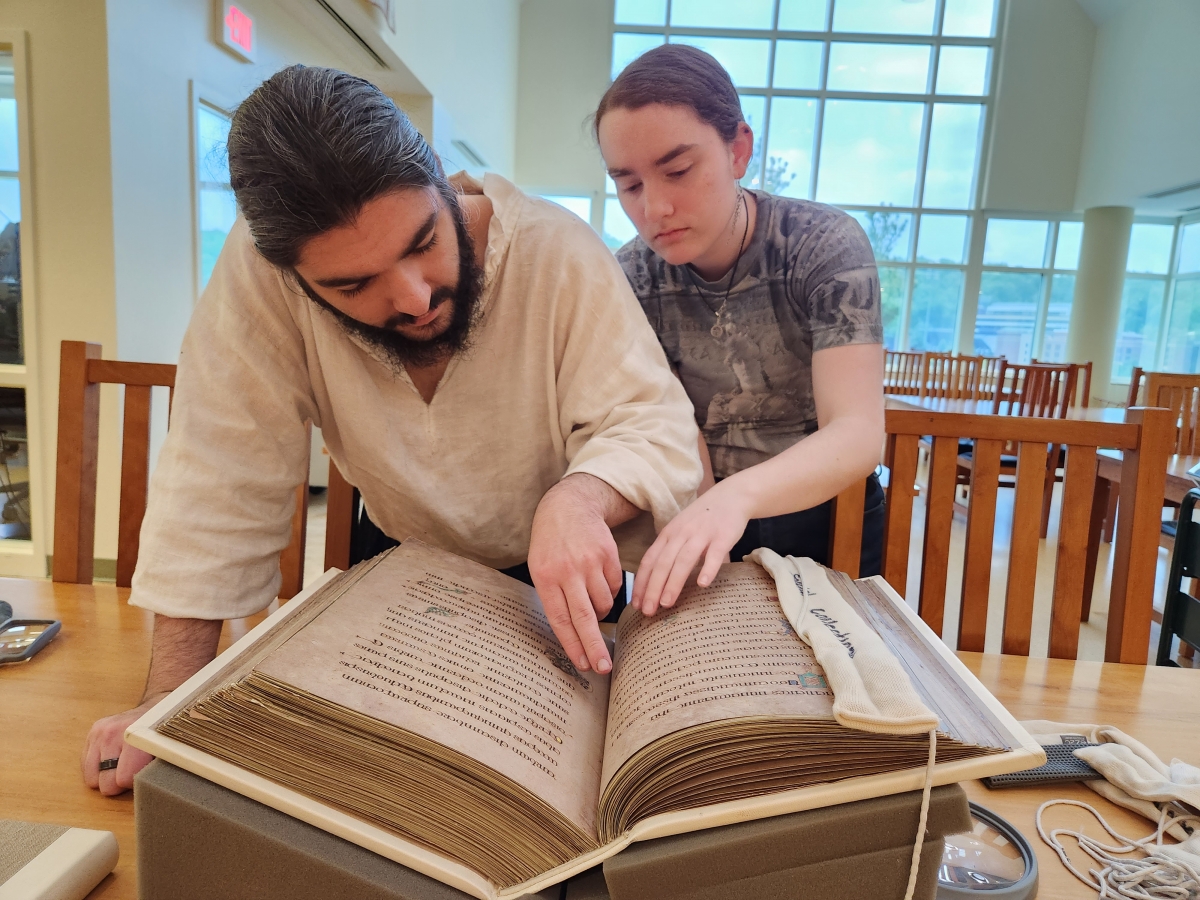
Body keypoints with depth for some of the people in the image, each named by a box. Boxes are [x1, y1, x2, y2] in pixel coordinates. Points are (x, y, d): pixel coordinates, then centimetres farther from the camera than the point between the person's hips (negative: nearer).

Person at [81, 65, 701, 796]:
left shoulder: (560, 254, -27)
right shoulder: (260, 270, -24)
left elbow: (654, 427, -26)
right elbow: (224, 485, -22)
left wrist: (579, 497, -48)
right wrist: (172, 700, -24)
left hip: (564, 579, -1)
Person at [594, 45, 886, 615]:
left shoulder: (826, 247, -19)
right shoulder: (632, 280, -10)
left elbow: (857, 434, -30)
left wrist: (737, 495, -48)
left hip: (826, 522, -1)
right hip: (709, 530, 2)